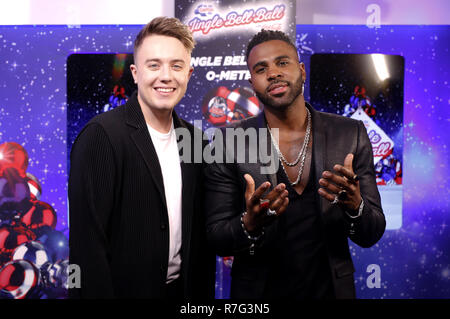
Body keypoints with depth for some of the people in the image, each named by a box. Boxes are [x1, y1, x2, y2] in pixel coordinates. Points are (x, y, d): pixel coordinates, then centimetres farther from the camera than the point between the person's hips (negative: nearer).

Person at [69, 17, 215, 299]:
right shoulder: (101, 135, -18)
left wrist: (204, 291, 4)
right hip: (126, 289, -5)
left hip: (184, 288, 6)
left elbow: (201, 231, 6)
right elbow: (87, 241, -19)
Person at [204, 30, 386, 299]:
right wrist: (249, 224, -30)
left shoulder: (351, 135, -8)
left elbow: (371, 235, -6)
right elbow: (216, 240, -10)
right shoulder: (228, 143, -12)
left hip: (331, 288, 2)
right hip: (258, 290, -1)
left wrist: (354, 205, -26)